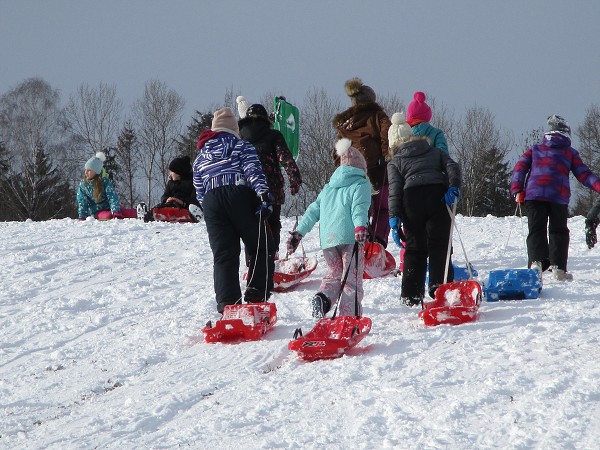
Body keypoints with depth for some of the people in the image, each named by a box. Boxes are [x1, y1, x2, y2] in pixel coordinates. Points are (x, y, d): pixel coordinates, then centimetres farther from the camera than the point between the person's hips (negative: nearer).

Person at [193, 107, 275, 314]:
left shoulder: (200, 157, 26)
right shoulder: (242, 147, 13)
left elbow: (199, 192, 28)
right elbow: (253, 172, -4)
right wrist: (264, 195, -15)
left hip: (211, 202, 3)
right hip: (241, 196, -3)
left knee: (223, 255, 1)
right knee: (261, 248, 7)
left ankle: (227, 304, -12)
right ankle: (257, 296, -5)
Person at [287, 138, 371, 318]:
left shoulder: (328, 188, 25)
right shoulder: (361, 185, 6)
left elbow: (312, 211, 22)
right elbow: (359, 207, -12)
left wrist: (298, 233, 23)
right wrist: (360, 227, -26)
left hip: (327, 239, 5)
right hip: (349, 237, -5)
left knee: (334, 273, 18)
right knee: (352, 279, -2)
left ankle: (323, 297, -10)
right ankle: (348, 315, -14)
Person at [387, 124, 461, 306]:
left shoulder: (395, 162, 23)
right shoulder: (435, 152, 29)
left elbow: (394, 189, 7)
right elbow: (452, 167, 8)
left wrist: (394, 218, -1)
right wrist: (454, 188, -5)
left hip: (411, 198, 0)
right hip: (437, 194, 0)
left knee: (414, 249, 6)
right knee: (440, 245, 2)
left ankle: (411, 296, 2)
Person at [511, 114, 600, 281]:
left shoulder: (534, 150, 22)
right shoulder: (570, 153, 17)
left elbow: (519, 168, 11)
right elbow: (583, 174, 8)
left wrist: (517, 190, 7)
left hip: (534, 194, 1)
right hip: (559, 196, -1)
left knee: (536, 230, -1)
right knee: (559, 231, 13)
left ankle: (536, 261, -26)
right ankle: (558, 268, 4)